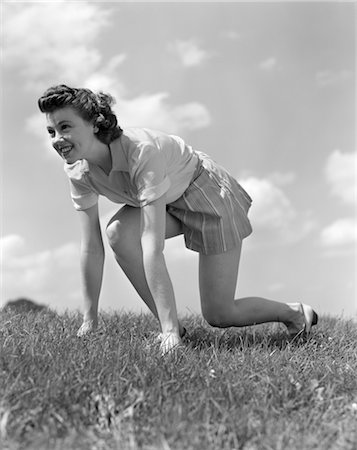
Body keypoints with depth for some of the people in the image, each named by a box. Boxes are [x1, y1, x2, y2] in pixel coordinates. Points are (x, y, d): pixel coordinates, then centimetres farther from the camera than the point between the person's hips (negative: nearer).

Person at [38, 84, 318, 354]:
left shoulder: (142, 151, -38)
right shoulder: (77, 170, -17)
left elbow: (153, 247, -42)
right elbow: (91, 247, -11)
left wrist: (169, 329, -41)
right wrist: (90, 319, -9)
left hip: (211, 196, -6)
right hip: (170, 202, 6)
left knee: (219, 316, -4)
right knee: (118, 232, -25)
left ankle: (297, 314, 24)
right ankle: (170, 328, -9)